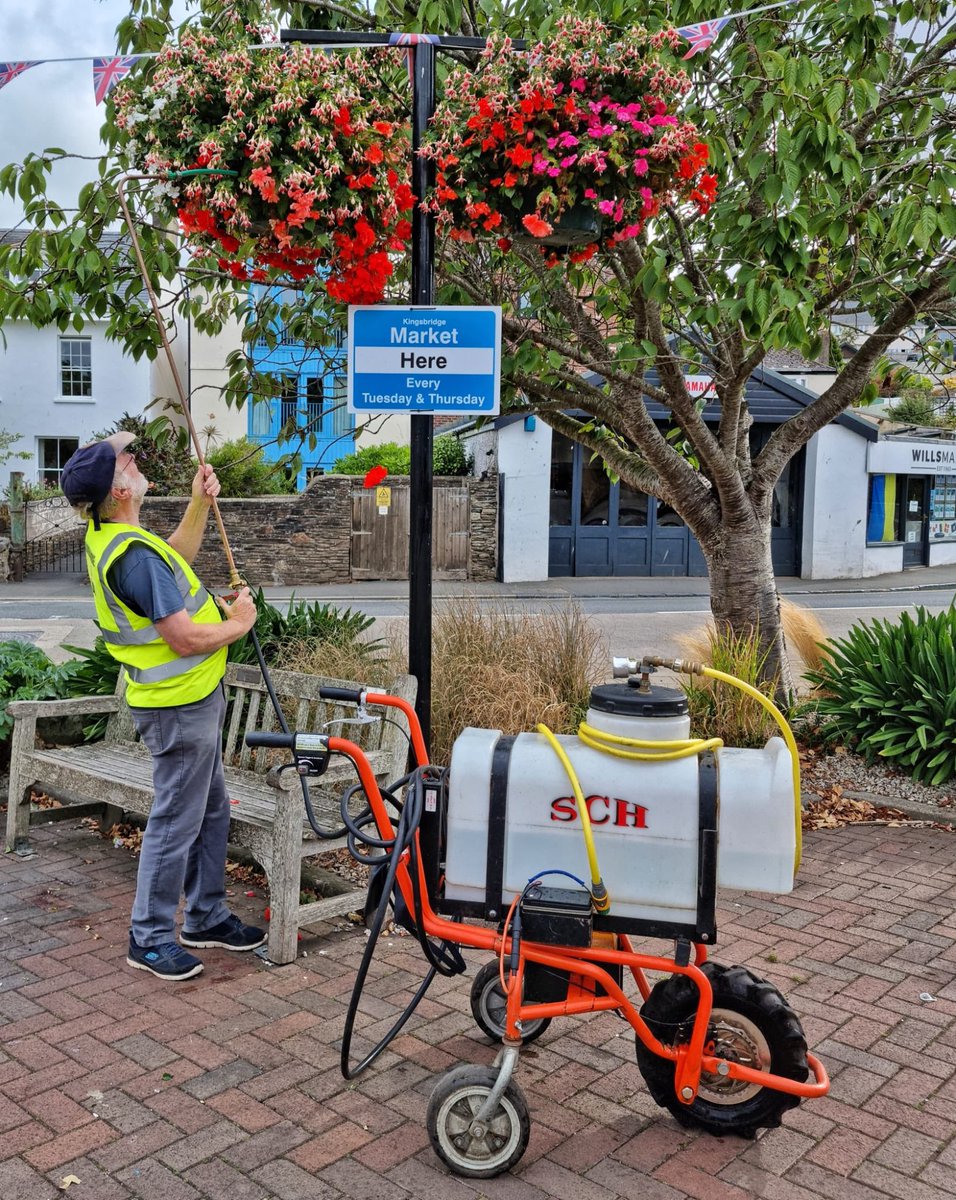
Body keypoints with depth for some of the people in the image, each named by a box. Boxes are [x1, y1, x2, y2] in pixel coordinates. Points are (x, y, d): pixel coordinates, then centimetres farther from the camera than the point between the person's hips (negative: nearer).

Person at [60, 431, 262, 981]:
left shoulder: (108, 536, 5)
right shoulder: (134, 554, -27)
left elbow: (176, 560, 23)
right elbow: (186, 638, -28)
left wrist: (200, 504, 12)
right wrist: (239, 622, -10)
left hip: (193, 695, 10)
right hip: (180, 706, -10)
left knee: (211, 811, 20)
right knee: (175, 823, 2)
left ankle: (206, 917, 33)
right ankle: (150, 938, 17)